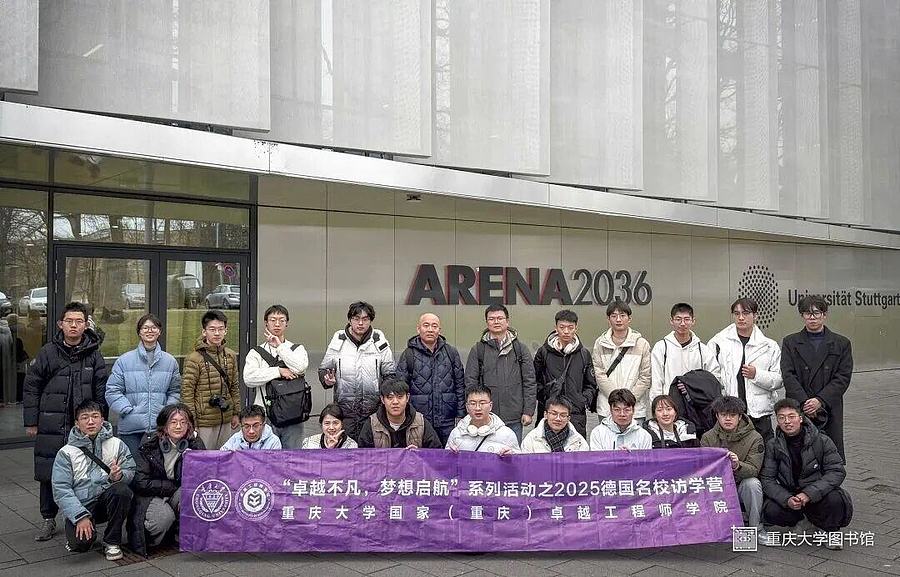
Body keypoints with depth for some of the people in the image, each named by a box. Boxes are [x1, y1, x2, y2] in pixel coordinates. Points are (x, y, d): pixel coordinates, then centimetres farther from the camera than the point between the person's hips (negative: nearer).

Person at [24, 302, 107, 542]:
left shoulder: (94, 355, 4)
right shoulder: (48, 352, 2)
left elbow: (101, 392, 5)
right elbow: (31, 387, 5)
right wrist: (31, 422, 1)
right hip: (51, 426, 0)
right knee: (48, 474, 7)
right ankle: (48, 519, 23)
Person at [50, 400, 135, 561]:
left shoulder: (117, 445, 3)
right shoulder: (66, 453, -1)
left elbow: (131, 472, -1)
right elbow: (61, 489, -7)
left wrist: (119, 476, -27)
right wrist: (80, 516, -18)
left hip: (107, 500, 1)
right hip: (80, 505, -1)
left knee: (122, 490, -32)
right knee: (80, 543, -27)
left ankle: (112, 542, -11)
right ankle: (88, 530, 14)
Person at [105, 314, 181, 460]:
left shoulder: (170, 361, 8)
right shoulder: (124, 361, 1)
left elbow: (175, 392, 13)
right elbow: (112, 391, -1)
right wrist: (128, 410, -10)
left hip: (161, 428, 2)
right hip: (131, 429, -2)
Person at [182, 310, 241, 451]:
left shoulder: (231, 356, 7)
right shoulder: (194, 358, -10)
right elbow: (187, 392, -9)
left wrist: (236, 413, 13)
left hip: (226, 420, 5)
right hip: (204, 422, -5)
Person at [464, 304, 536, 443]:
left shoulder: (520, 348, 6)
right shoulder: (478, 350, 5)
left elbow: (530, 382, 4)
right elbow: (470, 382, 3)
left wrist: (528, 411, -2)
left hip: (514, 418, 0)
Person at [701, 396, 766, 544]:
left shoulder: (754, 438, -8)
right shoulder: (708, 437, -1)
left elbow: (753, 470, -17)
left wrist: (737, 466, -39)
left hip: (741, 487, -1)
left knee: (752, 483, -33)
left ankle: (756, 528, -12)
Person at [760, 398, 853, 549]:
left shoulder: (822, 441, -8)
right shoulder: (772, 446, -4)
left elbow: (837, 471, -14)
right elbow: (767, 479, -7)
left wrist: (809, 494, -26)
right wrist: (787, 499, -26)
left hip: (817, 495, -1)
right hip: (788, 496, 1)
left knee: (835, 499, -33)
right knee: (770, 512, -27)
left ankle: (831, 531, 0)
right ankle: (801, 522, 7)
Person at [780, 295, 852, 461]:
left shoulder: (842, 344, 10)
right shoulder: (790, 342, 9)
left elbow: (843, 378, 1)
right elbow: (788, 376, -1)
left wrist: (820, 400, -12)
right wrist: (804, 402, -13)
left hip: (830, 411, 1)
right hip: (797, 410, 0)